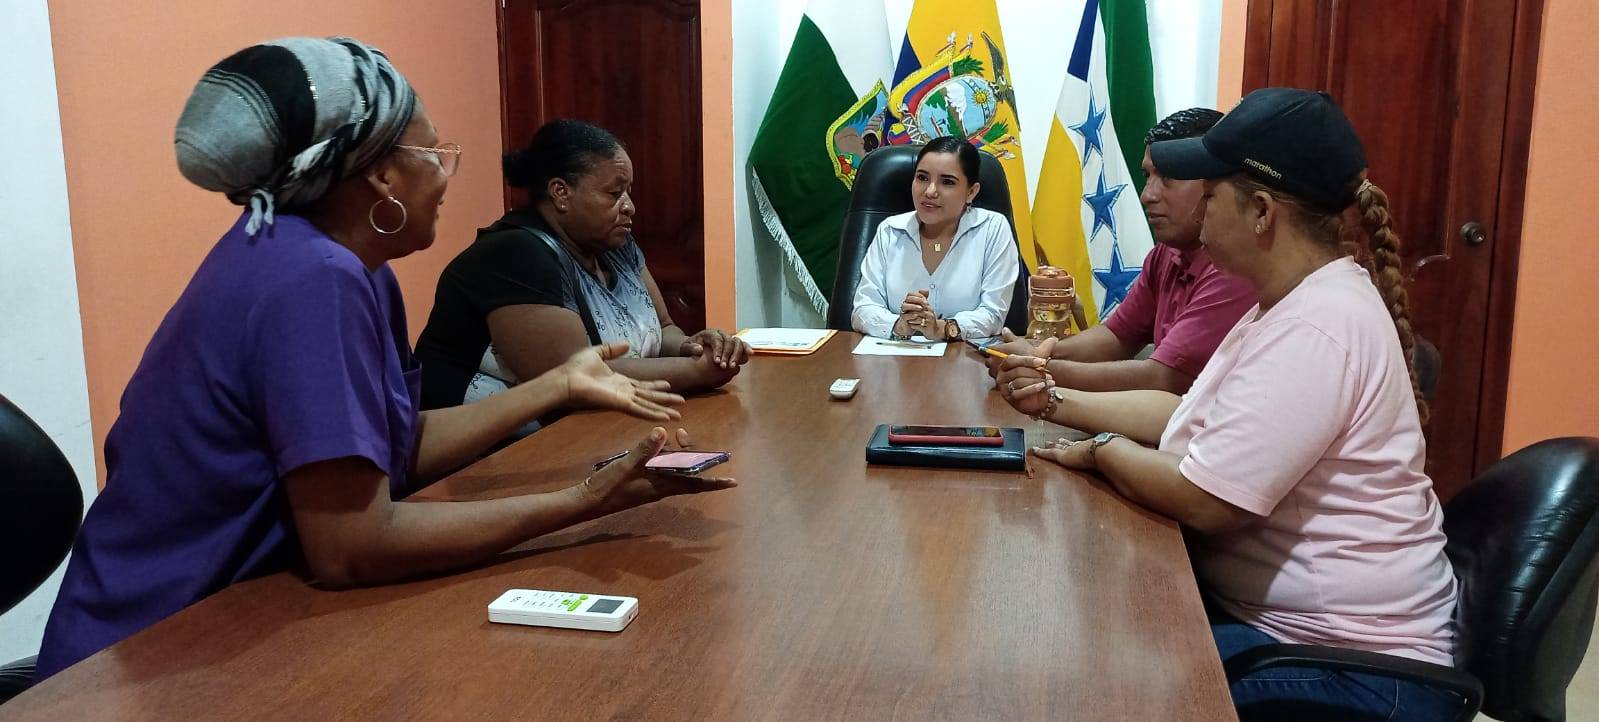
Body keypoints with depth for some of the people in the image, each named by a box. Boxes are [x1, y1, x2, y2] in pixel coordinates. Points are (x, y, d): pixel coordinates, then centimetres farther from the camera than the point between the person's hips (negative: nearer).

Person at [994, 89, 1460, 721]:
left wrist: (1104, 449, -9)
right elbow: (1189, 415, 15)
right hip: (1267, 607, 10)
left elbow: (1202, 501, -27)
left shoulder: (1314, 328, -26)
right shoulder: (1293, 301, 10)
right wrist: (1058, 401, 6)